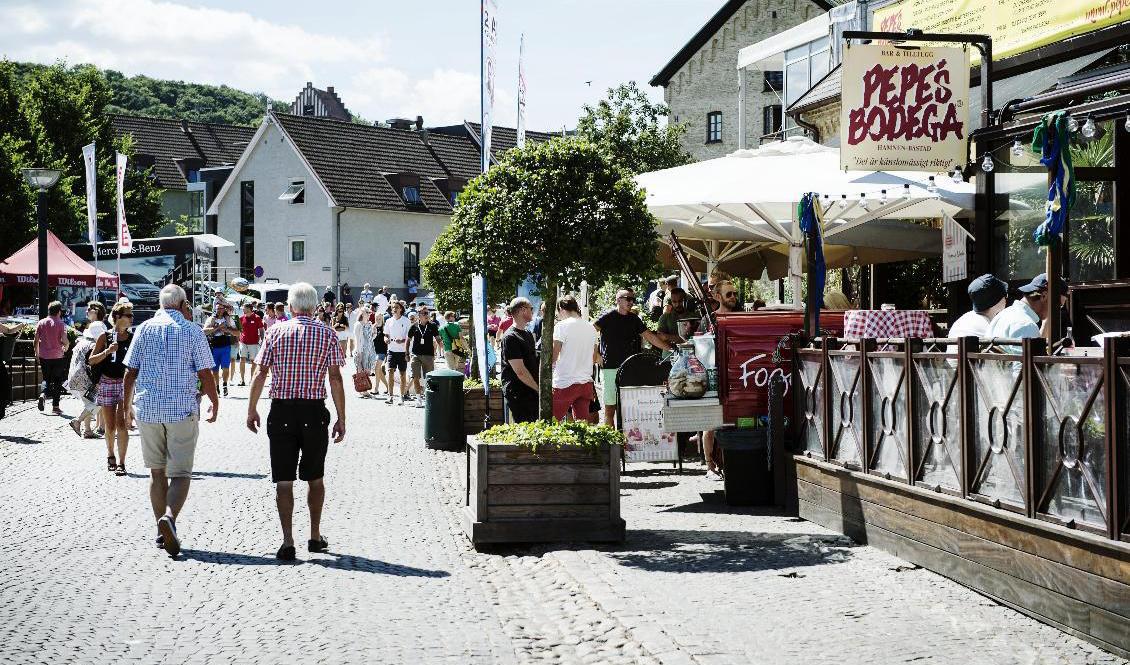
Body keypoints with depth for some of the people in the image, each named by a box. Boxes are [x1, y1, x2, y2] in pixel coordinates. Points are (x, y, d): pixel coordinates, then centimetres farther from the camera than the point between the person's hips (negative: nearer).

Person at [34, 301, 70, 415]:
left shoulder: (41, 323, 2)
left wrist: (37, 354, 14)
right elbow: (64, 340, -14)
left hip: (44, 357, 3)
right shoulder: (60, 324, -8)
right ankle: (55, 406, 8)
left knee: (46, 378, 18)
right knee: (57, 381, 8)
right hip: (57, 357, -3)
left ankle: (43, 394, -10)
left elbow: (36, 340, 3)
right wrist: (66, 347, 8)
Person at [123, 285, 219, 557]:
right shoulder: (193, 331, -1)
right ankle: (169, 517, -25)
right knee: (180, 473, 0)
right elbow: (205, 373, -3)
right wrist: (215, 403, 11)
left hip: (148, 409, 3)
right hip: (183, 410, -2)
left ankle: (162, 532, 16)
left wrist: (127, 402, 17)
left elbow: (130, 371, 4)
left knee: (157, 472, 13)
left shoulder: (145, 328, 5)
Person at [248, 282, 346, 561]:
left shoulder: (276, 332, 2)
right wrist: (341, 419, 2)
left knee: (284, 480, 2)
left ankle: (288, 542, -4)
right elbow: (335, 378, -2)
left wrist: (251, 410, 9)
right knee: (315, 478, 16)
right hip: (314, 412, 1)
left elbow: (260, 374, -1)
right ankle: (315, 536, 23)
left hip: (281, 412, 0)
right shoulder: (327, 334, 2)